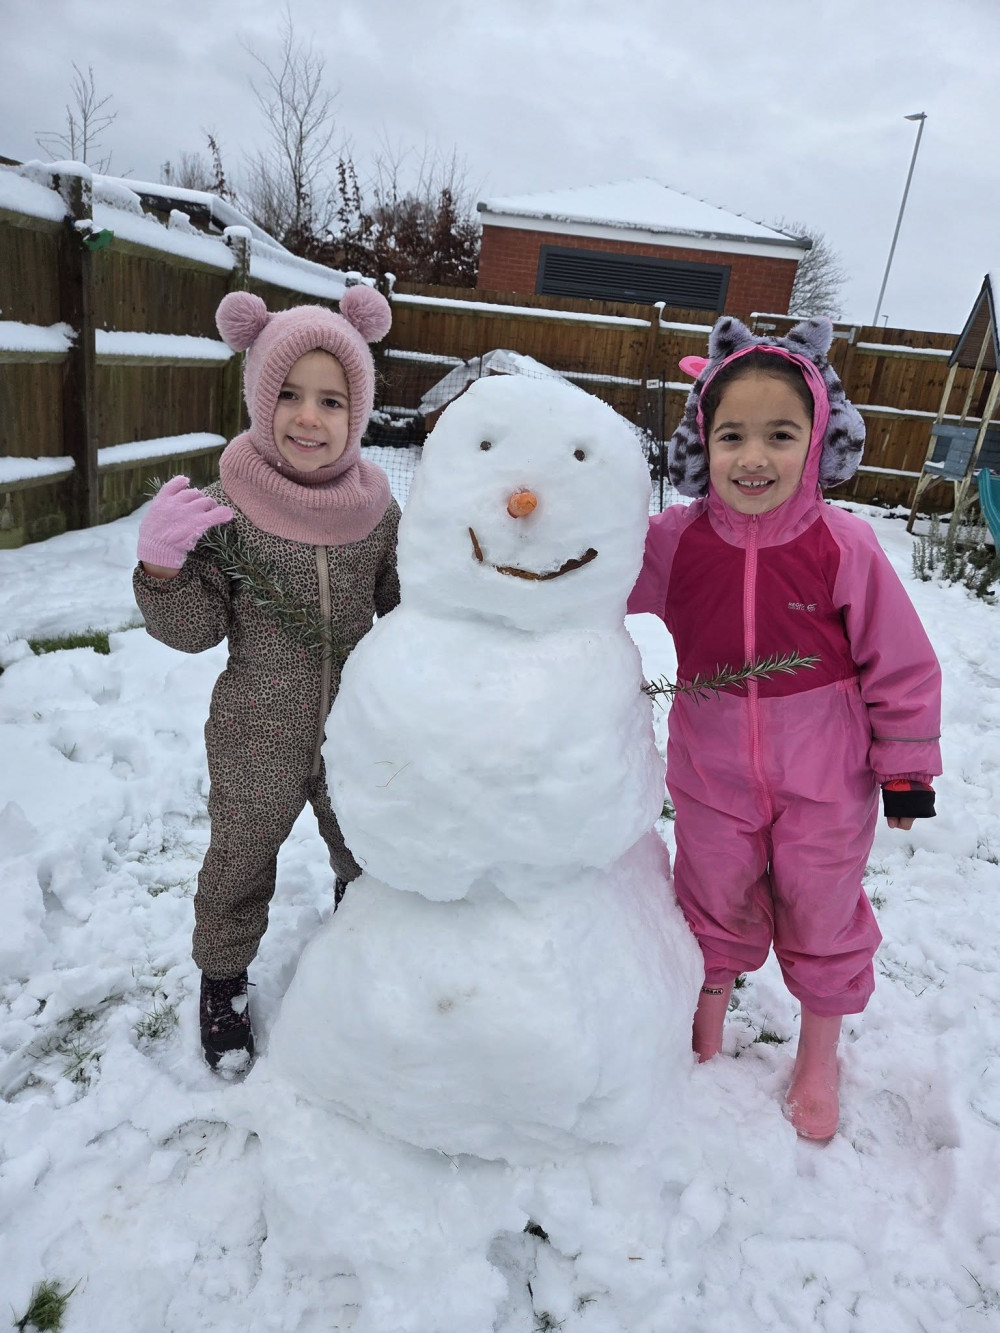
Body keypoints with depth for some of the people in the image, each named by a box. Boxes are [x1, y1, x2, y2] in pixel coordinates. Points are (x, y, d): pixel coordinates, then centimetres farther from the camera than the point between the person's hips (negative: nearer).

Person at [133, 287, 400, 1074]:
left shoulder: (378, 510, -9)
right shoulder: (226, 509, -17)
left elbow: (403, 609, 5)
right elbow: (194, 630, -11)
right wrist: (163, 565, -27)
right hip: (256, 742, -2)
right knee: (240, 864, 20)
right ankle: (224, 980, 48)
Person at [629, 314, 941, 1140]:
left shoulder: (844, 546, -17)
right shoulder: (676, 540, -12)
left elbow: (901, 664, -9)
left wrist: (908, 767, -4)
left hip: (826, 778, -1)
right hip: (713, 771, 2)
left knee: (822, 915, 18)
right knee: (717, 905, 21)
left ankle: (819, 1056, 46)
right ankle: (707, 1026, 49)